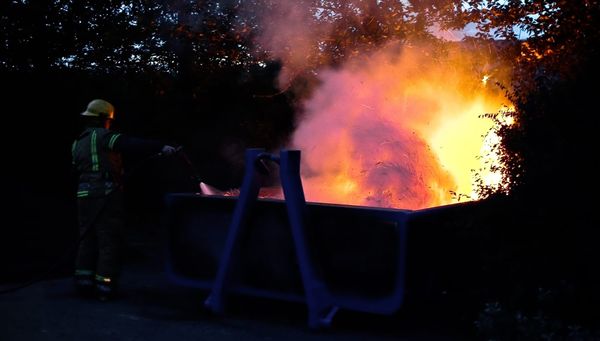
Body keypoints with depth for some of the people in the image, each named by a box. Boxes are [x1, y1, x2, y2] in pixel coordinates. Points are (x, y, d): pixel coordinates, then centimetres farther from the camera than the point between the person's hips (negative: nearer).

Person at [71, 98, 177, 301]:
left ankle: (84, 284, 15)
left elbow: (77, 169, 21)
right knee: (108, 241, -2)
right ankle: (104, 287, -2)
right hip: (106, 195, -7)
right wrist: (161, 148, -21)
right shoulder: (102, 136, -6)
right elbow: (132, 144, -18)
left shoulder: (77, 144, 18)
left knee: (87, 240, 13)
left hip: (84, 195, 7)